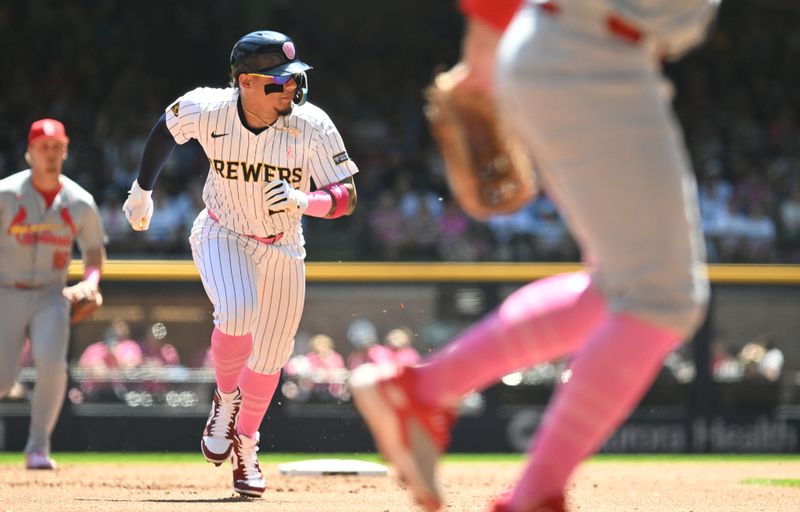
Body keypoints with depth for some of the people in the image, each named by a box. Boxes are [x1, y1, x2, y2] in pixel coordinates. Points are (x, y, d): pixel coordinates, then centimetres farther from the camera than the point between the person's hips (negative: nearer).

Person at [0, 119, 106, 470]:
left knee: (52, 364, -22)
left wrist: (90, 282, -9)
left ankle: (38, 447, -11)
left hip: (51, 297, 2)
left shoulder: (80, 203, 0)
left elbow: (95, 250, 12)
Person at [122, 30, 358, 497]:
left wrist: (303, 201, -43)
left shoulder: (311, 126, -25)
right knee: (237, 312, -31)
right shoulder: (205, 110, -24)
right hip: (221, 236, -2)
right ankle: (226, 397, 0)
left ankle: (245, 445, 37)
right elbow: (166, 129, 0)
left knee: (269, 358, 10)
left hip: (282, 248, 2)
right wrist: (143, 190, 11)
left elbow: (347, 196, -22)